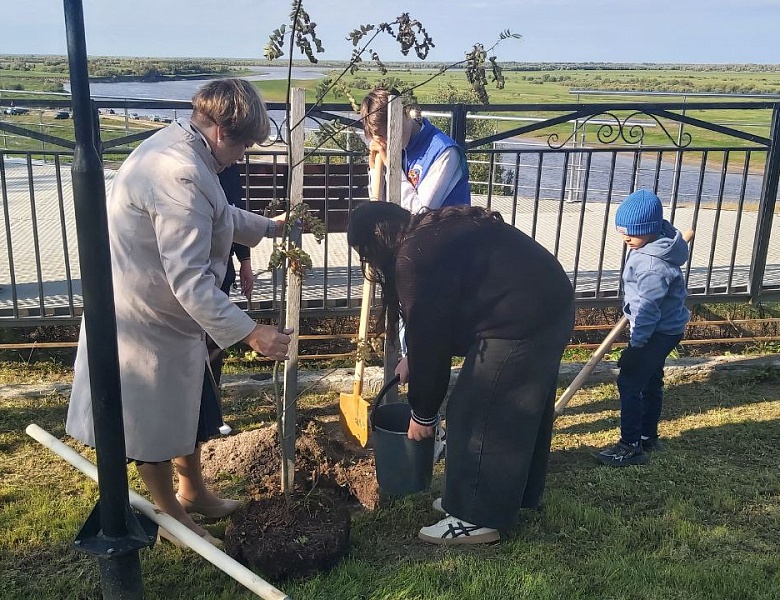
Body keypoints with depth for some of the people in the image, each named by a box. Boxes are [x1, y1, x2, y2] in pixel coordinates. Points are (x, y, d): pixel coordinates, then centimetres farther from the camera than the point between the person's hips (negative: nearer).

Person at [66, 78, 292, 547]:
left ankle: (193, 492, 44)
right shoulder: (181, 175, -30)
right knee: (156, 423, 10)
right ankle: (172, 516, 31)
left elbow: (222, 217, 23)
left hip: (170, 312, 10)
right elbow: (189, 280, -32)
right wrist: (251, 333, -30)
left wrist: (268, 226, 31)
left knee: (193, 409, 23)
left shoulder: (179, 144, 5)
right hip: (146, 319, -10)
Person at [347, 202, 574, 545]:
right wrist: (414, 363, 26)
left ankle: (477, 519, 13)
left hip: (520, 322, -11)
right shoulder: (434, 231, 16)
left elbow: (427, 338, -10)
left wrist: (423, 413, 1)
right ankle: (513, 497, 35)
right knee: (521, 411, 20)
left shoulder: (413, 258, -14)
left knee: (475, 415, 1)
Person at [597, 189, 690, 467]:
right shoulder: (658, 243, 3)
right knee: (651, 381, 20)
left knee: (629, 382, -6)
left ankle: (631, 446, 2)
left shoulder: (652, 265, -30)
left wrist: (636, 343, -23)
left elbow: (649, 309, -28)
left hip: (657, 333, -11)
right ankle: (648, 436, 34)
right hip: (664, 329, 11)